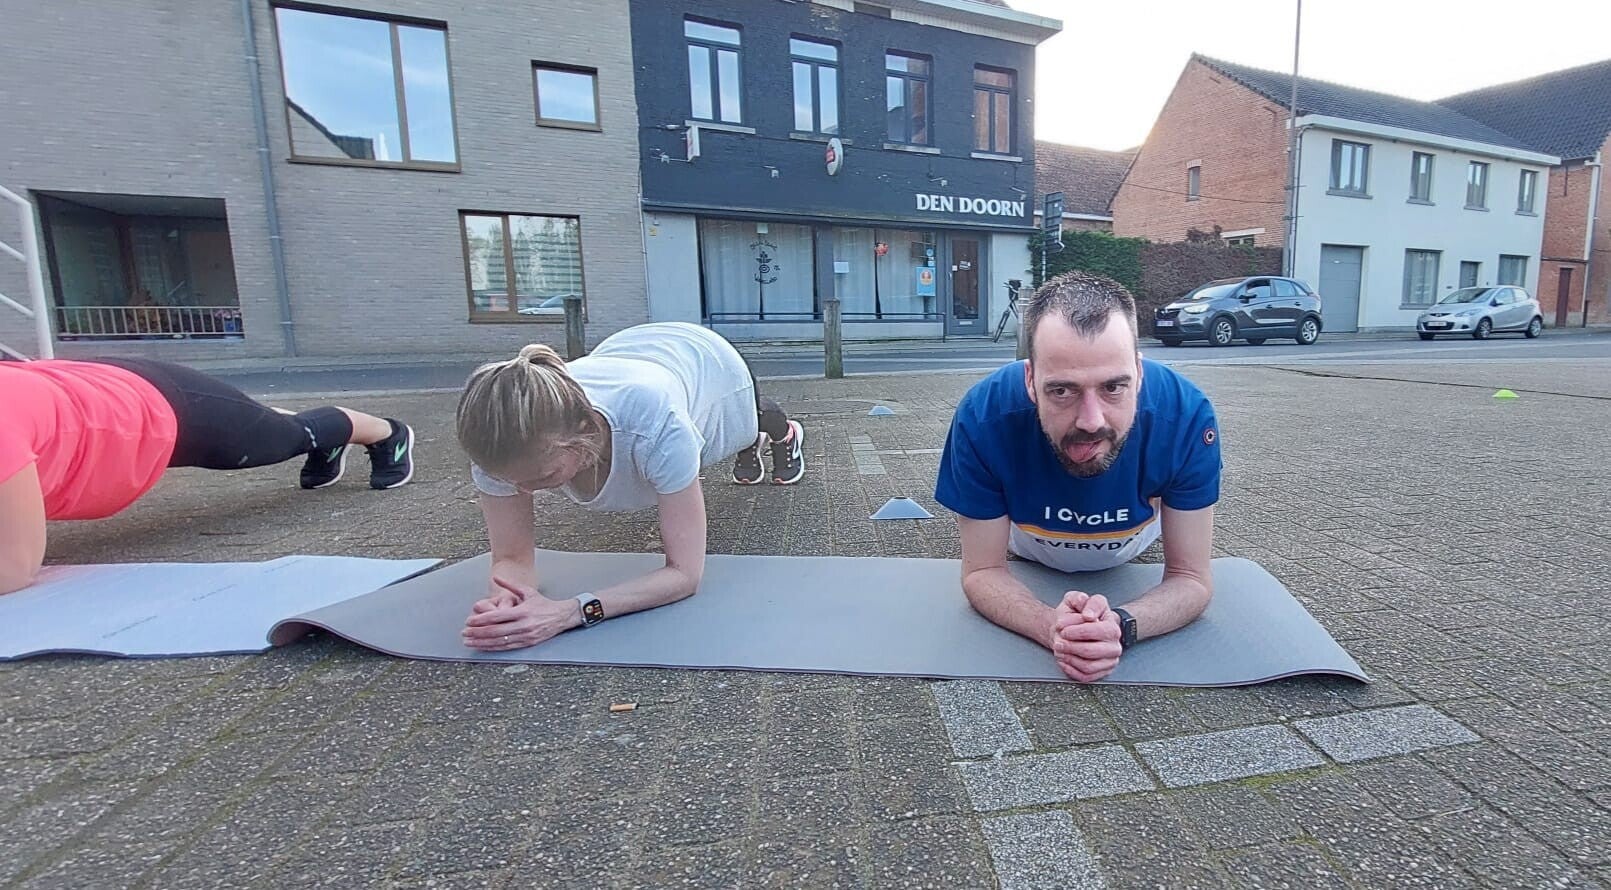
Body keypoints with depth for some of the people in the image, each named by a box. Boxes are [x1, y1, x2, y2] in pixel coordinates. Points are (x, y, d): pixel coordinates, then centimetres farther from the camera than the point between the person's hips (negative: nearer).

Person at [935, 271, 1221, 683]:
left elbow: (1190, 578, -30)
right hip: (1031, 547, -1)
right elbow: (982, 571, -32)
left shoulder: (1186, 415, -41)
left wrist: (1122, 626, -51)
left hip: (1131, 544, 1)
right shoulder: (983, 416, -44)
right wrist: (1050, 628, -52)